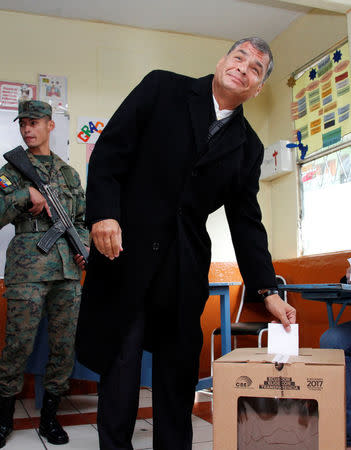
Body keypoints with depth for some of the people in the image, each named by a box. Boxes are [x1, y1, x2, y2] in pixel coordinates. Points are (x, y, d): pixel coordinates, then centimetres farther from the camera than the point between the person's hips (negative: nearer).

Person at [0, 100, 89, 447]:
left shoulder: (69, 172, 18)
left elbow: (82, 219, 22)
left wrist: (84, 247, 6)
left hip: (68, 268, 4)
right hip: (28, 267, -3)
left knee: (65, 344, 4)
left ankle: (49, 418, 19)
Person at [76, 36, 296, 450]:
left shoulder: (248, 147, 11)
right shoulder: (163, 88, 3)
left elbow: (246, 222, 10)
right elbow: (110, 147, -3)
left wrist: (268, 291, 5)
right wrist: (103, 212, -16)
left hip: (185, 267, 3)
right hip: (126, 249, -3)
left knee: (179, 365, 9)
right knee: (121, 356, 2)